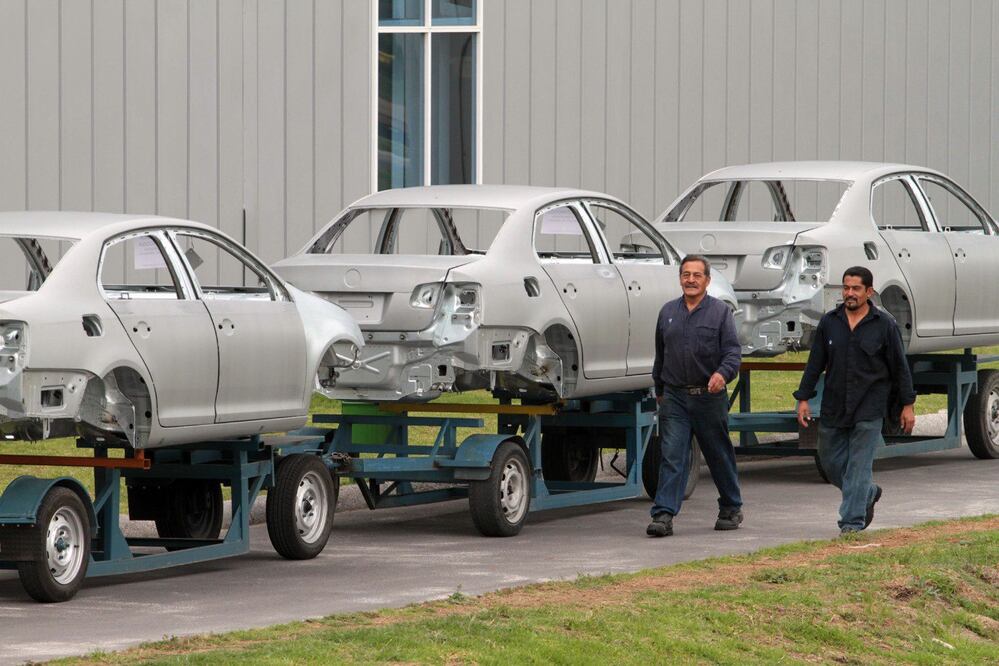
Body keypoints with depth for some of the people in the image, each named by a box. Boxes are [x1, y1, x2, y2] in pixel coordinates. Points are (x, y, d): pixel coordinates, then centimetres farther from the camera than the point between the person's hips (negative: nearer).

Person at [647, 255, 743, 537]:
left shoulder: (720, 312, -1)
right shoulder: (668, 312, 10)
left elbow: (733, 349, -9)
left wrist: (722, 373, -28)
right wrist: (659, 388, 22)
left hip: (709, 397, -2)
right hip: (675, 397, 2)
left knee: (719, 456, 11)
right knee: (672, 456, -8)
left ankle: (731, 509, 28)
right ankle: (663, 515, -15)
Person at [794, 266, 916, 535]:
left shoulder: (884, 325, -2)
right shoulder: (829, 323, 5)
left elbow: (899, 367, 2)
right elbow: (815, 363, 9)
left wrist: (907, 405, 0)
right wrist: (803, 398, 3)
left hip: (869, 409, -4)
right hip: (833, 408, 4)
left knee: (859, 465, -7)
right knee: (831, 462, 9)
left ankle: (852, 522, -5)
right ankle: (869, 494, 34)